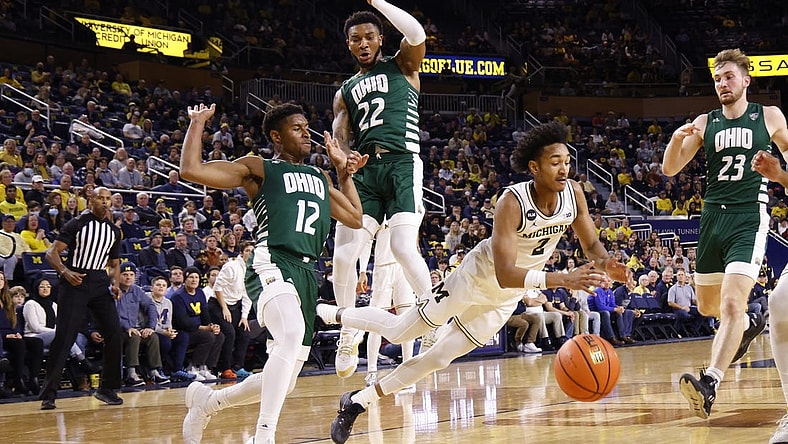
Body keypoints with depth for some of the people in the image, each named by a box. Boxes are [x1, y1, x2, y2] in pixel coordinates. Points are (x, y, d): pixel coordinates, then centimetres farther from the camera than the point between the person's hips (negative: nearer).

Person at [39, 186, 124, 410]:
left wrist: (115, 283, 3)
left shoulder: (114, 231, 13)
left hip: (100, 284, 5)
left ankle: (107, 389, 12)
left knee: (114, 334, -2)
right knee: (63, 337, -11)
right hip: (76, 282, -5)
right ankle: (49, 393, -8)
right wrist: (65, 272, -25)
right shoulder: (77, 224, -3)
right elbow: (52, 253, -8)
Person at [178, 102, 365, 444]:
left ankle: (206, 400, 32)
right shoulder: (259, 169, 8)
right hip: (273, 265, -7)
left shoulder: (320, 179, 27)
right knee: (292, 336, -38)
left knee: (282, 382, 7)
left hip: (308, 274, 7)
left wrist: (344, 171, 31)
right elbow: (191, 170, -1)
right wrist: (198, 122, 7)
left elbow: (355, 218, 33)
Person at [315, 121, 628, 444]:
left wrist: (604, 263, -25)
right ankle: (329, 313, 29)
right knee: (399, 332, 3)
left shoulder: (573, 193, -15)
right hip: (477, 279, -6)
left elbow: (591, 243, -1)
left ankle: (358, 402, 19)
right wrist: (563, 279, -50)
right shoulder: (513, 201, -33)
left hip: (505, 300, 6)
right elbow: (504, 274, -39)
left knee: (439, 357, 7)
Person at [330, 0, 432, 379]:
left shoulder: (401, 66, 11)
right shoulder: (345, 92, 23)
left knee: (403, 248, -21)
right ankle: (349, 332, 12)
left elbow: (416, 34, -11)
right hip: (363, 171, 4)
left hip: (402, 164, -4)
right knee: (343, 255, -7)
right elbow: (339, 139, 13)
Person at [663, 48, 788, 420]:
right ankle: (750, 324, 49)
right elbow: (670, 169, 4)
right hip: (713, 218, 5)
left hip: (749, 218, -5)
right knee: (707, 306, 17)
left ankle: (709, 384, -29)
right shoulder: (705, 123, 8)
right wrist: (676, 140, -14)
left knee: (731, 304, -21)